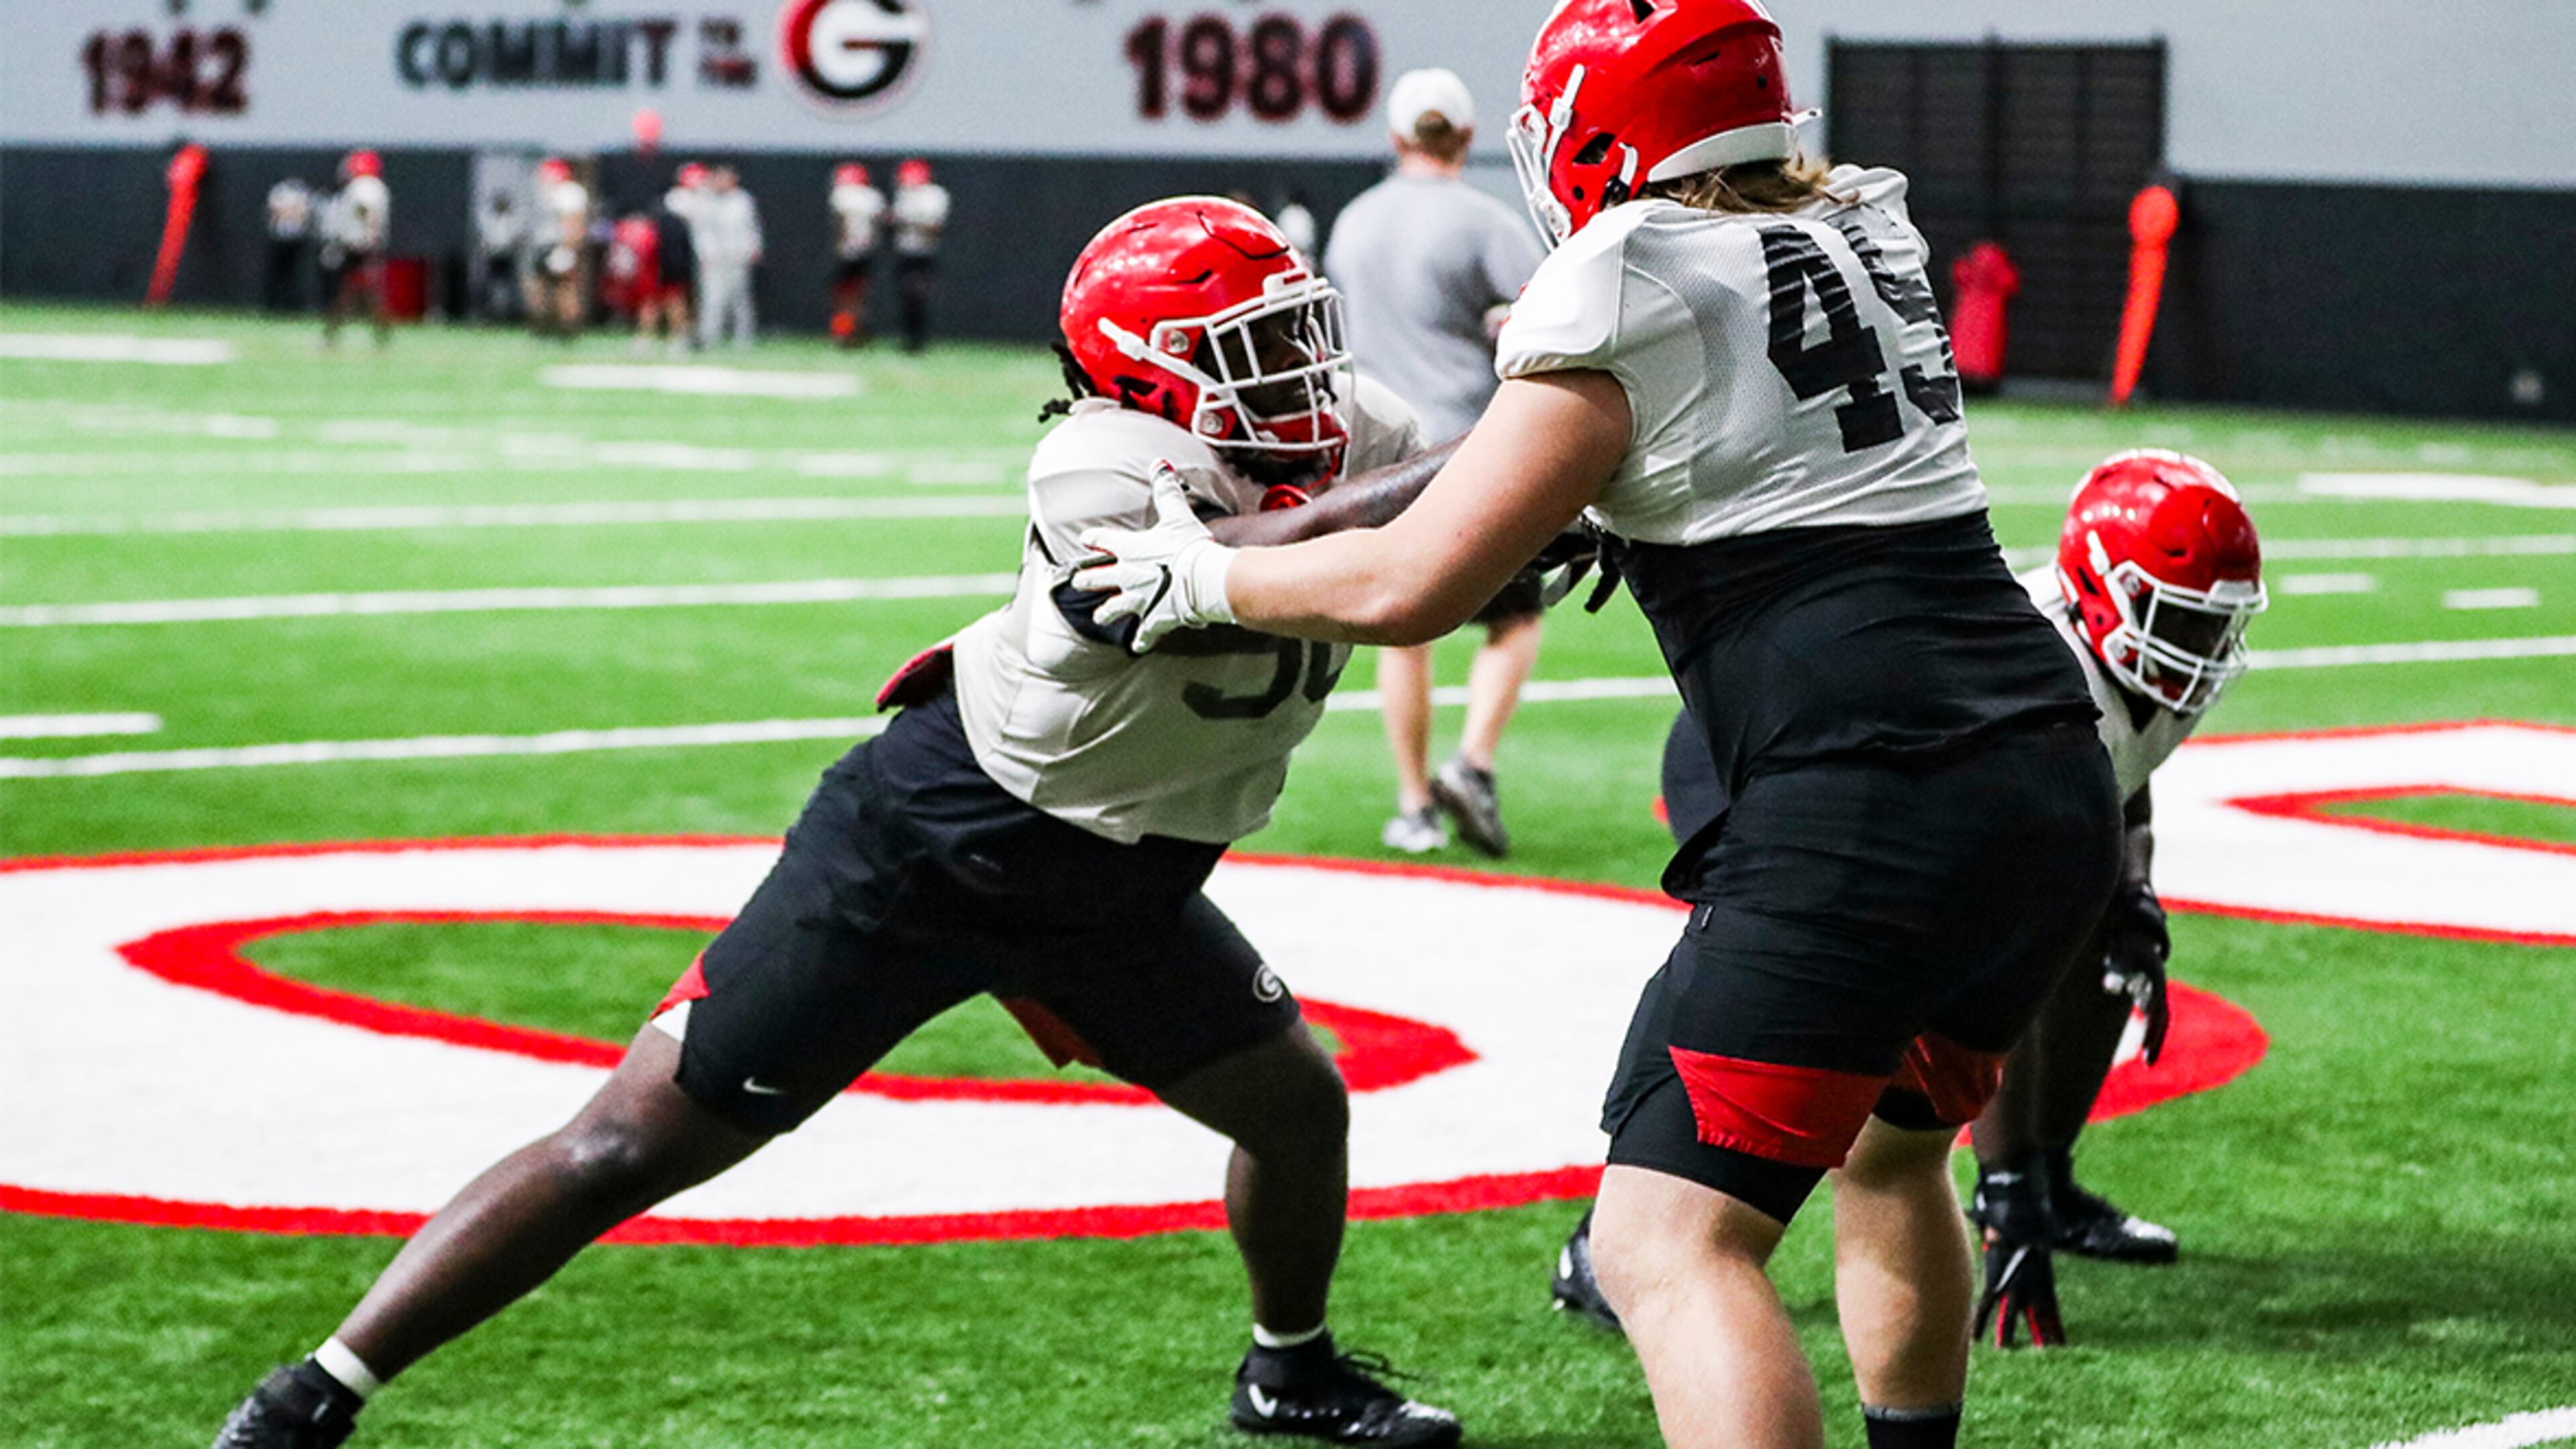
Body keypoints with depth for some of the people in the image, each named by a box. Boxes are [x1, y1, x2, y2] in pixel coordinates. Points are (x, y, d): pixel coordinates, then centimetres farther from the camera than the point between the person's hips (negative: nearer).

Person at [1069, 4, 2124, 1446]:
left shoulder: (1619, 299, -3)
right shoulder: (1869, 233, 16)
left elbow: (1407, 588, -2)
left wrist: (1202, 576, 13)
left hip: (1866, 800, -8)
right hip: (2058, 783, 8)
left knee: (1671, 1243, -8)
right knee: (1888, 1149, 30)